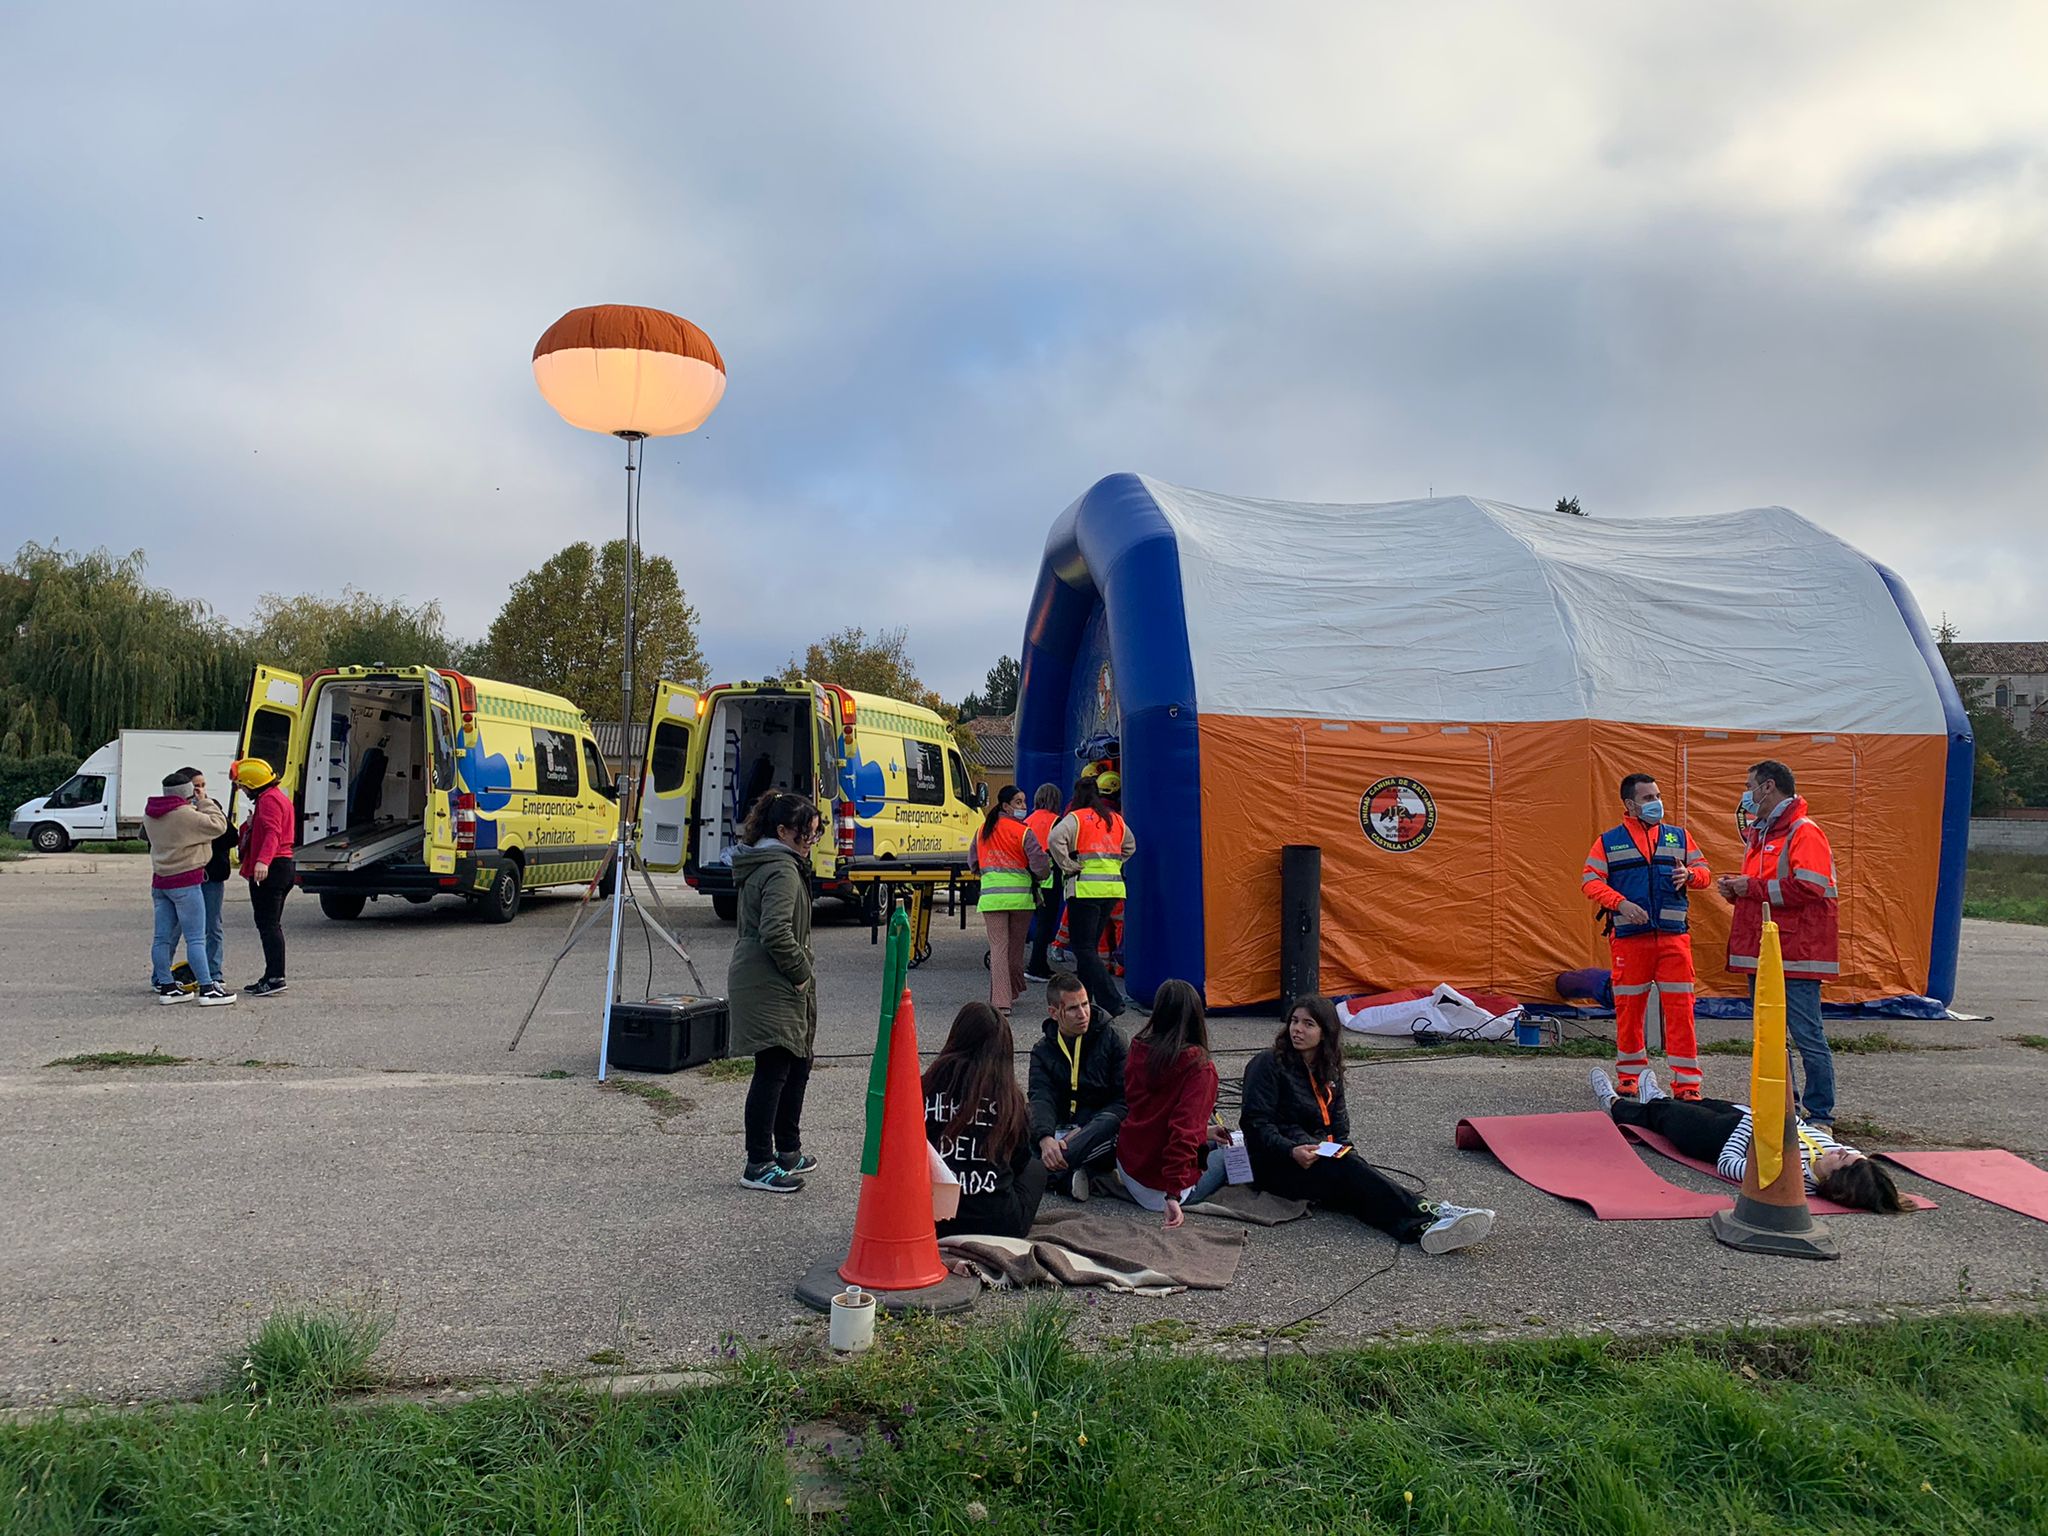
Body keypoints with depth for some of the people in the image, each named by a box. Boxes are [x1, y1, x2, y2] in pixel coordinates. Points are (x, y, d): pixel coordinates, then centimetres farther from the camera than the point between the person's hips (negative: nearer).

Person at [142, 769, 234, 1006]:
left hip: (159, 882, 8)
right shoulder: (186, 815, -17)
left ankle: (165, 986, 16)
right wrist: (204, 803, 0)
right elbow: (218, 825, -13)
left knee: (162, 937, 10)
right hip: (186, 881, -8)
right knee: (196, 938, -6)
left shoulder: (150, 814, 8)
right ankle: (207, 989, -5)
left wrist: (197, 806, 11)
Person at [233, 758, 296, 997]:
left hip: (269, 870, -11)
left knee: (267, 924, -11)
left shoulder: (268, 800, -14)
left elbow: (272, 833, -30)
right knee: (271, 924, 16)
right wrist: (249, 825, 15)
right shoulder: (279, 796, 20)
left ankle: (275, 977, -12)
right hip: (281, 866, 11)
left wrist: (263, 861, -41)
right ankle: (272, 976, 22)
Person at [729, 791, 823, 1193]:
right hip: (770, 991, -11)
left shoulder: (762, 864, 15)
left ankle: (788, 1151, 29)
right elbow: (777, 933, -27)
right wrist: (801, 972, -14)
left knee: (797, 1063, 18)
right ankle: (759, 1165, 2)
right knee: (773, 1072, -5)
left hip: (772, 987, 11)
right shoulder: (782, 870, -17)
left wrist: (800, 974, 18)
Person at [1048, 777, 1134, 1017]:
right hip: (1113, 887, 7)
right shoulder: (1116, 820, 15)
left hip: (1085, 888, -7)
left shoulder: (1076, 818, -4)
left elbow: (1056, 839, -21)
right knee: (1091, 946, 17)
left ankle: (1112, 1002, -14)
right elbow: (1130, 846, 29)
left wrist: (1068, 866, -11)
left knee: (1084, 948, -4)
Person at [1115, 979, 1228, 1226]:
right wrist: (1174, 1194, -30)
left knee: (1210, 1142, 28)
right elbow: (1184, 1129, -28)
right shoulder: (1199, 1066, -20)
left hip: (1128, 1164, 6)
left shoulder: (1138, 1050, -2)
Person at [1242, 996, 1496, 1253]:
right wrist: (1292, 1151, -26)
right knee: (1346, 1169, -32)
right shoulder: (1267, 1065, -4)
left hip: (1322, 1157, 5)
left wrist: (1344, 1150, -2)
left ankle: (1422, 1228, -53)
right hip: (1279, 1165, -5)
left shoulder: (1329, 1070, 17)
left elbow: (1339, 1122, 19)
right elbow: (1255, 1122, -11)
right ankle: (1427, 1215, -46)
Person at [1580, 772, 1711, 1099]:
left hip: (1673, 935, 1)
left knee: (1680, 1008, -4)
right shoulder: (1609, 841, 5)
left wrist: (1689, 875, -8)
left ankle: (1686, 1083, 2)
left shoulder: (1679, 836, 13)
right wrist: (1621, 903, -16)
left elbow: (1703, 871, 16)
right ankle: (1629, 1077, 21)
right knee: (1628, 1007, 6)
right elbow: (1590, 880, -1)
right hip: (1629, 936, -1)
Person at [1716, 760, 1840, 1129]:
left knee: (1807, 1036, -5)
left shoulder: (1804, 832, -11)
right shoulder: (1760, 834, 18)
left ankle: (1819, 1116, 4)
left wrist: (1753, 887, -17)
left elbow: (1809, 889, -23)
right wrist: (1736, 888, 7)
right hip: (1761, 953, 10)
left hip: (1795, 954, -10)